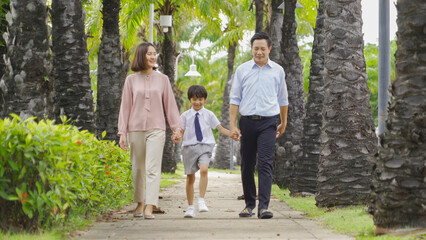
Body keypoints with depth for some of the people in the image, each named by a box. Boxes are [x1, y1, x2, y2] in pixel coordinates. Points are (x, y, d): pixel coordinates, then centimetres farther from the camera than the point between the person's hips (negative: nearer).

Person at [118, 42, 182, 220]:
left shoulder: (162, 79, 7)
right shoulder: (131, 80, 6)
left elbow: (170, 104, 10)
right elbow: (125, 106, 7)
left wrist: (176, 127, 4)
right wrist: (122, 132, 3)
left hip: (156, 129, -1)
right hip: (135, 128, 1)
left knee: (153, 168, -11)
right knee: (138, 168, 7)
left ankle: (150, 207, -17)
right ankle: (140, 203, 22)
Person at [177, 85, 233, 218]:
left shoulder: (209, 115, 6)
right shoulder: (185, 116, 7)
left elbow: (220, 128, 8)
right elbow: (181, 131, 8)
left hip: (204, 146, -1)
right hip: (189, 146, 1)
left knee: (203, 170, -26)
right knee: (190, 177, 6)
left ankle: (201, 201, -20)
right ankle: (190, 207, 17)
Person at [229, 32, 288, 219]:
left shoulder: (278, 71, 9)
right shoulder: (242, 70, 8)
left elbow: (283, 99, 19)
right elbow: (235, 99, 7)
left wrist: (283, 123, 24)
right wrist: (233, 125, 0)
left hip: (268, 123, -1)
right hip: (247, 121, 1)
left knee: (265, 164, -12)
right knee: (247, 165, 6)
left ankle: (263, 206, -17)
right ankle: (249, 204, 18)